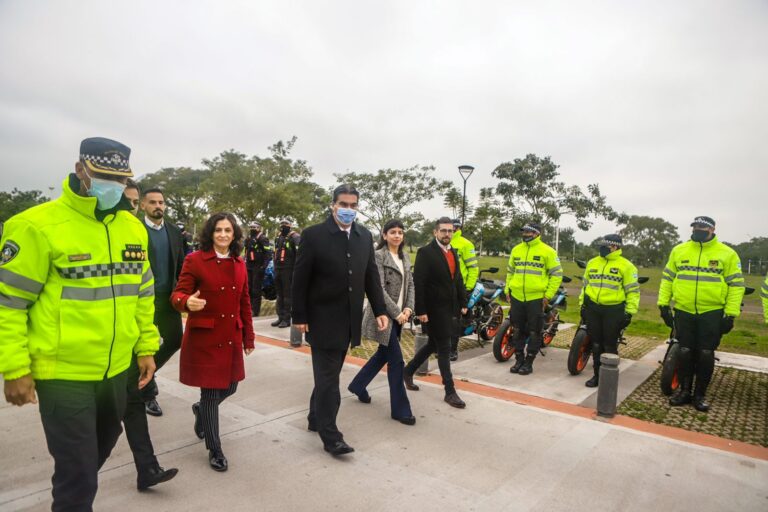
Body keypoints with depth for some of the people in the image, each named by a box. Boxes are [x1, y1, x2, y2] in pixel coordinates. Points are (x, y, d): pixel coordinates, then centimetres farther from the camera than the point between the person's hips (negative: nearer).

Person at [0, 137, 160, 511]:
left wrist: (146, 346, 10)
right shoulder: (38, 226, -15)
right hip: (63, 373, -6)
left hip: (116, 369, 6)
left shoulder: (133, 227, 3)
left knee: (98, 451, 25)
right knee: (78, 471, 4)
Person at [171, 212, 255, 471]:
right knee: (211, 393, 2)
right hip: (204, 337, -5)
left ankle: (201, 409, 47)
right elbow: (178, 294, -10)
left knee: (229, 388, 13)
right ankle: (214, 450, 22)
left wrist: (248, 336, 12)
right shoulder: (195, 260, -9)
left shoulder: (239, 263, 6)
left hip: (231, 338, 5)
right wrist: (188, 302, -35)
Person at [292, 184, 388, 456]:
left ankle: (316, 418, 34)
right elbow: (300, 279, -9)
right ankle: (330, 436, 12)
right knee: (328, 378, 1)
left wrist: (380, 310, 2)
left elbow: (371, 276, 8)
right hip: (323, 319, -5)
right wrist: (299, 317, -9)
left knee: (328, 374, 17)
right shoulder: (314, 235, -11)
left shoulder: (365, 236, 5)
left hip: (349, 320, 5)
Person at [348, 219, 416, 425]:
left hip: (398, 315, 8)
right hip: (384, 314, -8)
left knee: (383, 355, 18)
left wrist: (408, 308, -5)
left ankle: (358, 385, 38)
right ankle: (400, 409, 8)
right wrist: (396, 313, -17)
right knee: (396, 360, -4)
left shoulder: (405, 257, 11)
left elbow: (410, 284, 11)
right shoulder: (378, 256, -11)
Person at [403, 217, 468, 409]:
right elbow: (418, 283, -17)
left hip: (450, 309, 8)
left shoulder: (453, 252, 11)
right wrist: (420, 311, -19)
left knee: (433, 344, 18)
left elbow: (457, 279, 15)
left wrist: (462, 303, 11)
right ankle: (450, 391, 12)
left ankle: (408, 371, 36)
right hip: (434, 309, -8)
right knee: (444, 348, 0)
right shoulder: (425, 253, -12)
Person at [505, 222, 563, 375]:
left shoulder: (547, 251, -4)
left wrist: (548, 295, -8)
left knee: (534, 332, 3)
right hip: (517, 297, 5)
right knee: (518, 331, 11)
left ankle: (528, 363, 13)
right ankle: (519, 360, 23)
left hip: (536, 298, -4)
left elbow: (556, 274, -3)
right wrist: (507, 290, 13)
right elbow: (510, 271, 20)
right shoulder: (516, 249, 10)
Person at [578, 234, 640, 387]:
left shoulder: (625, 266, -5)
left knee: (610, 346, 1)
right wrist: (582, 304, 18)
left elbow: (633, 290, -5)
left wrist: (629, 312, -9)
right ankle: (597, 374, 21)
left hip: (614, 310, -5)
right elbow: (585, 284, 19)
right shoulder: (592, 263, 11)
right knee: (596, 344, 11)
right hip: (592, 308, 5)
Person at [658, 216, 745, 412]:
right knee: (684, 353, 8)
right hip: (683, 312, 2)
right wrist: (663, 304, 5)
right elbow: (667, 278, 10)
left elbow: (736, 285, -1)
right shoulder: (678, 250, 6)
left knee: (705, 355, 5)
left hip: (712, 313, -2)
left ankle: (700, 395, 19)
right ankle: (684, 391, 21)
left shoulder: (727, 254, -1)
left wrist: (731, 314, -6)